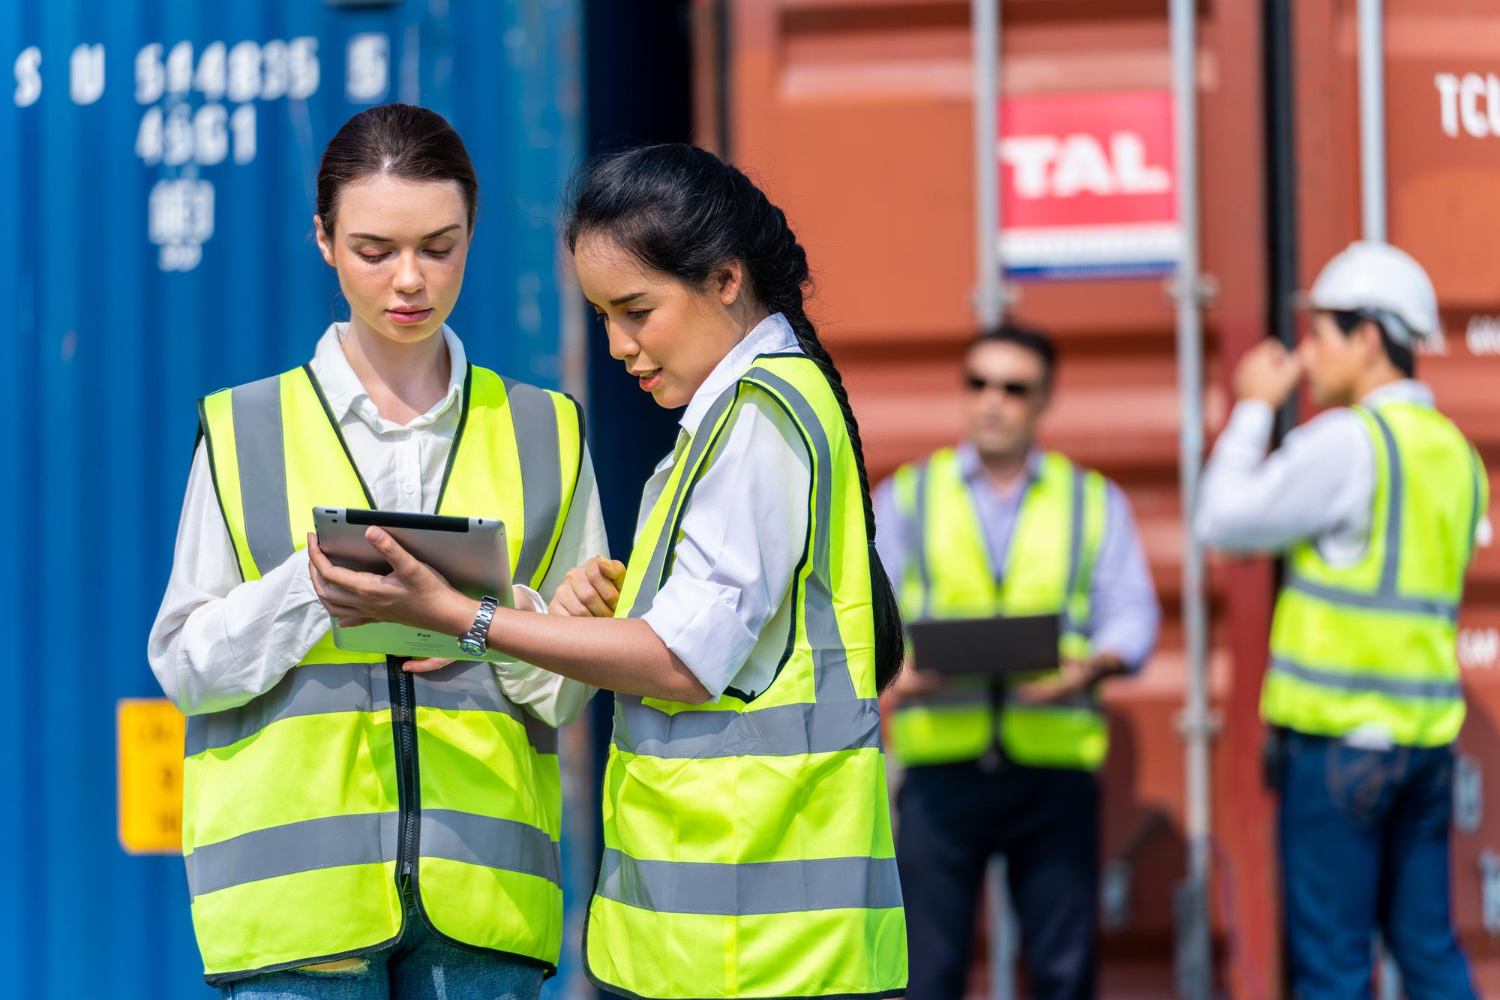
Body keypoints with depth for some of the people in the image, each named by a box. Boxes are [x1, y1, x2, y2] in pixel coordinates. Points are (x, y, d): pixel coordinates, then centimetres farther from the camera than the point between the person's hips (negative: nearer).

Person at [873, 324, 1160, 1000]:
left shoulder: (1094, 501, 15)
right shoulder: (906, 496, 15)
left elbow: (1132, 613, 6)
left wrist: (1089, 667, -15)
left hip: (1055, 764, 0)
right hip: (940, 761, 0)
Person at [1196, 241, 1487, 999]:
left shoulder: (1350, 441, -12)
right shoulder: (1455, 453, 13)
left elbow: (1225, 519, -8)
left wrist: (1254, 409, 4)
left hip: (1339, 732, -8)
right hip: (1427, 730, 8)